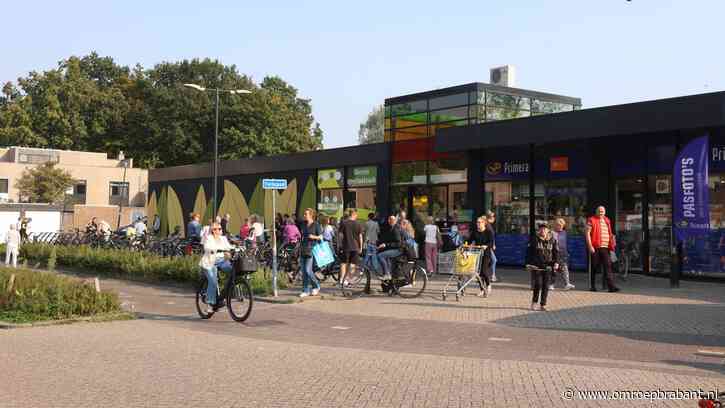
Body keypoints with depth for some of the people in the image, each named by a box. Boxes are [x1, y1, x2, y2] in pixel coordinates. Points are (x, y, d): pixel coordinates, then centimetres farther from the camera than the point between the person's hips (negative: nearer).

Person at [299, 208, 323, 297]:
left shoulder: (316, 225, -5)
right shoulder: (303, 224, 13)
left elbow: (320, 237, -4)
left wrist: (313, 237, -21)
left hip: (311, 250, -6)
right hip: (303, 249, 6)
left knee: (308, 271, -11)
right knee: (303, 271, 4)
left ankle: (316, 286, 12)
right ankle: (305, 291, 11)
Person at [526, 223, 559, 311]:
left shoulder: (552, 240, 6)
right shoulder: (535, 240, 1)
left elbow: (556, 252, 9)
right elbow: (529, 252, 4)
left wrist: (556, 262, -4)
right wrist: (528, 263, -1)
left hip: (548, 267, 2)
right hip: (536, 266, -2)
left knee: (545, 286, 1)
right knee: (538, 284, -9)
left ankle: (542, 305, 9)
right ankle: (534, 301, 12)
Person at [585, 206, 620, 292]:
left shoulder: (607, 221, 17)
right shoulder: (591, 220, 0)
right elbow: (587, 233, -6)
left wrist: (611, 244, 12)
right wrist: (590, 246, -14)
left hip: (605, 248, 4)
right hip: (595, 247, -4)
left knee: (608, 266, -4)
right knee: (594, 267, 3)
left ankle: (611, 286, -9)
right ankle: (592, 286, 13)